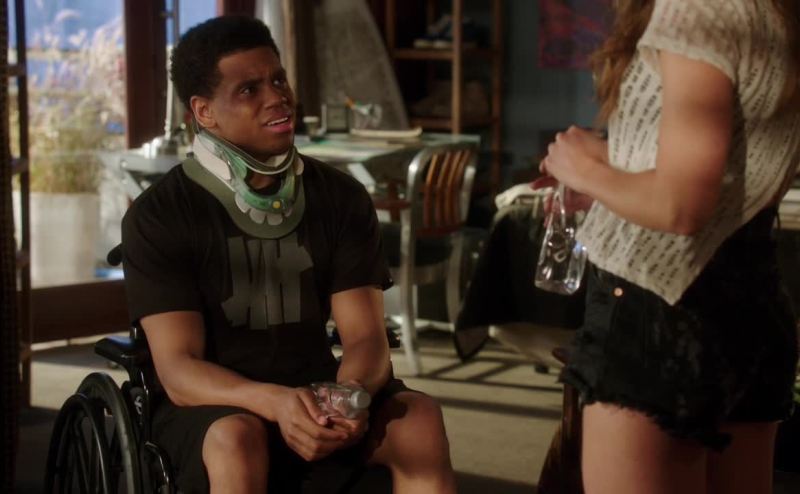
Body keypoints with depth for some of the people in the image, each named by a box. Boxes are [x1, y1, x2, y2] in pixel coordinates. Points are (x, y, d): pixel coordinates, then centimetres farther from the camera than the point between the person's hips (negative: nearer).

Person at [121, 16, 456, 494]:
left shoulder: (342, 197, 0)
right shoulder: (159, 215, -10)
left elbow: (366, 336, -6)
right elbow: (178, 369, -17)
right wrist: (275, 401, -37)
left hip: (317, 398, 3)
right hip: (211, 409, -3)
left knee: (420, 418, -26)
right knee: (237, 441, -37)